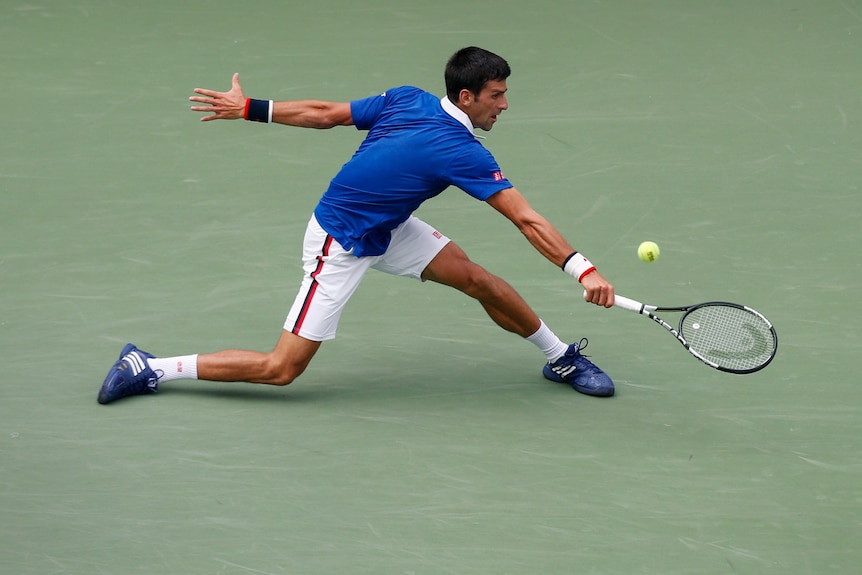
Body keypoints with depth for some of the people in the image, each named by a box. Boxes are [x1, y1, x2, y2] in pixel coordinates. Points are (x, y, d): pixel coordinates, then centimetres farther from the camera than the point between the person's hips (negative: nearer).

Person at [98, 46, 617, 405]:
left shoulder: (405, 100, -8)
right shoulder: (461, 152, -30)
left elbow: (325, 113, -4)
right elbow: (527, 220, -32)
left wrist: (250, 108, 3)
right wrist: (584, 270, -32)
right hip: (340, 246, -9)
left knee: (480, 281, 2)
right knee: (283, 369, -4)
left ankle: (562, 357, 20)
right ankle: (148, 369, 3)